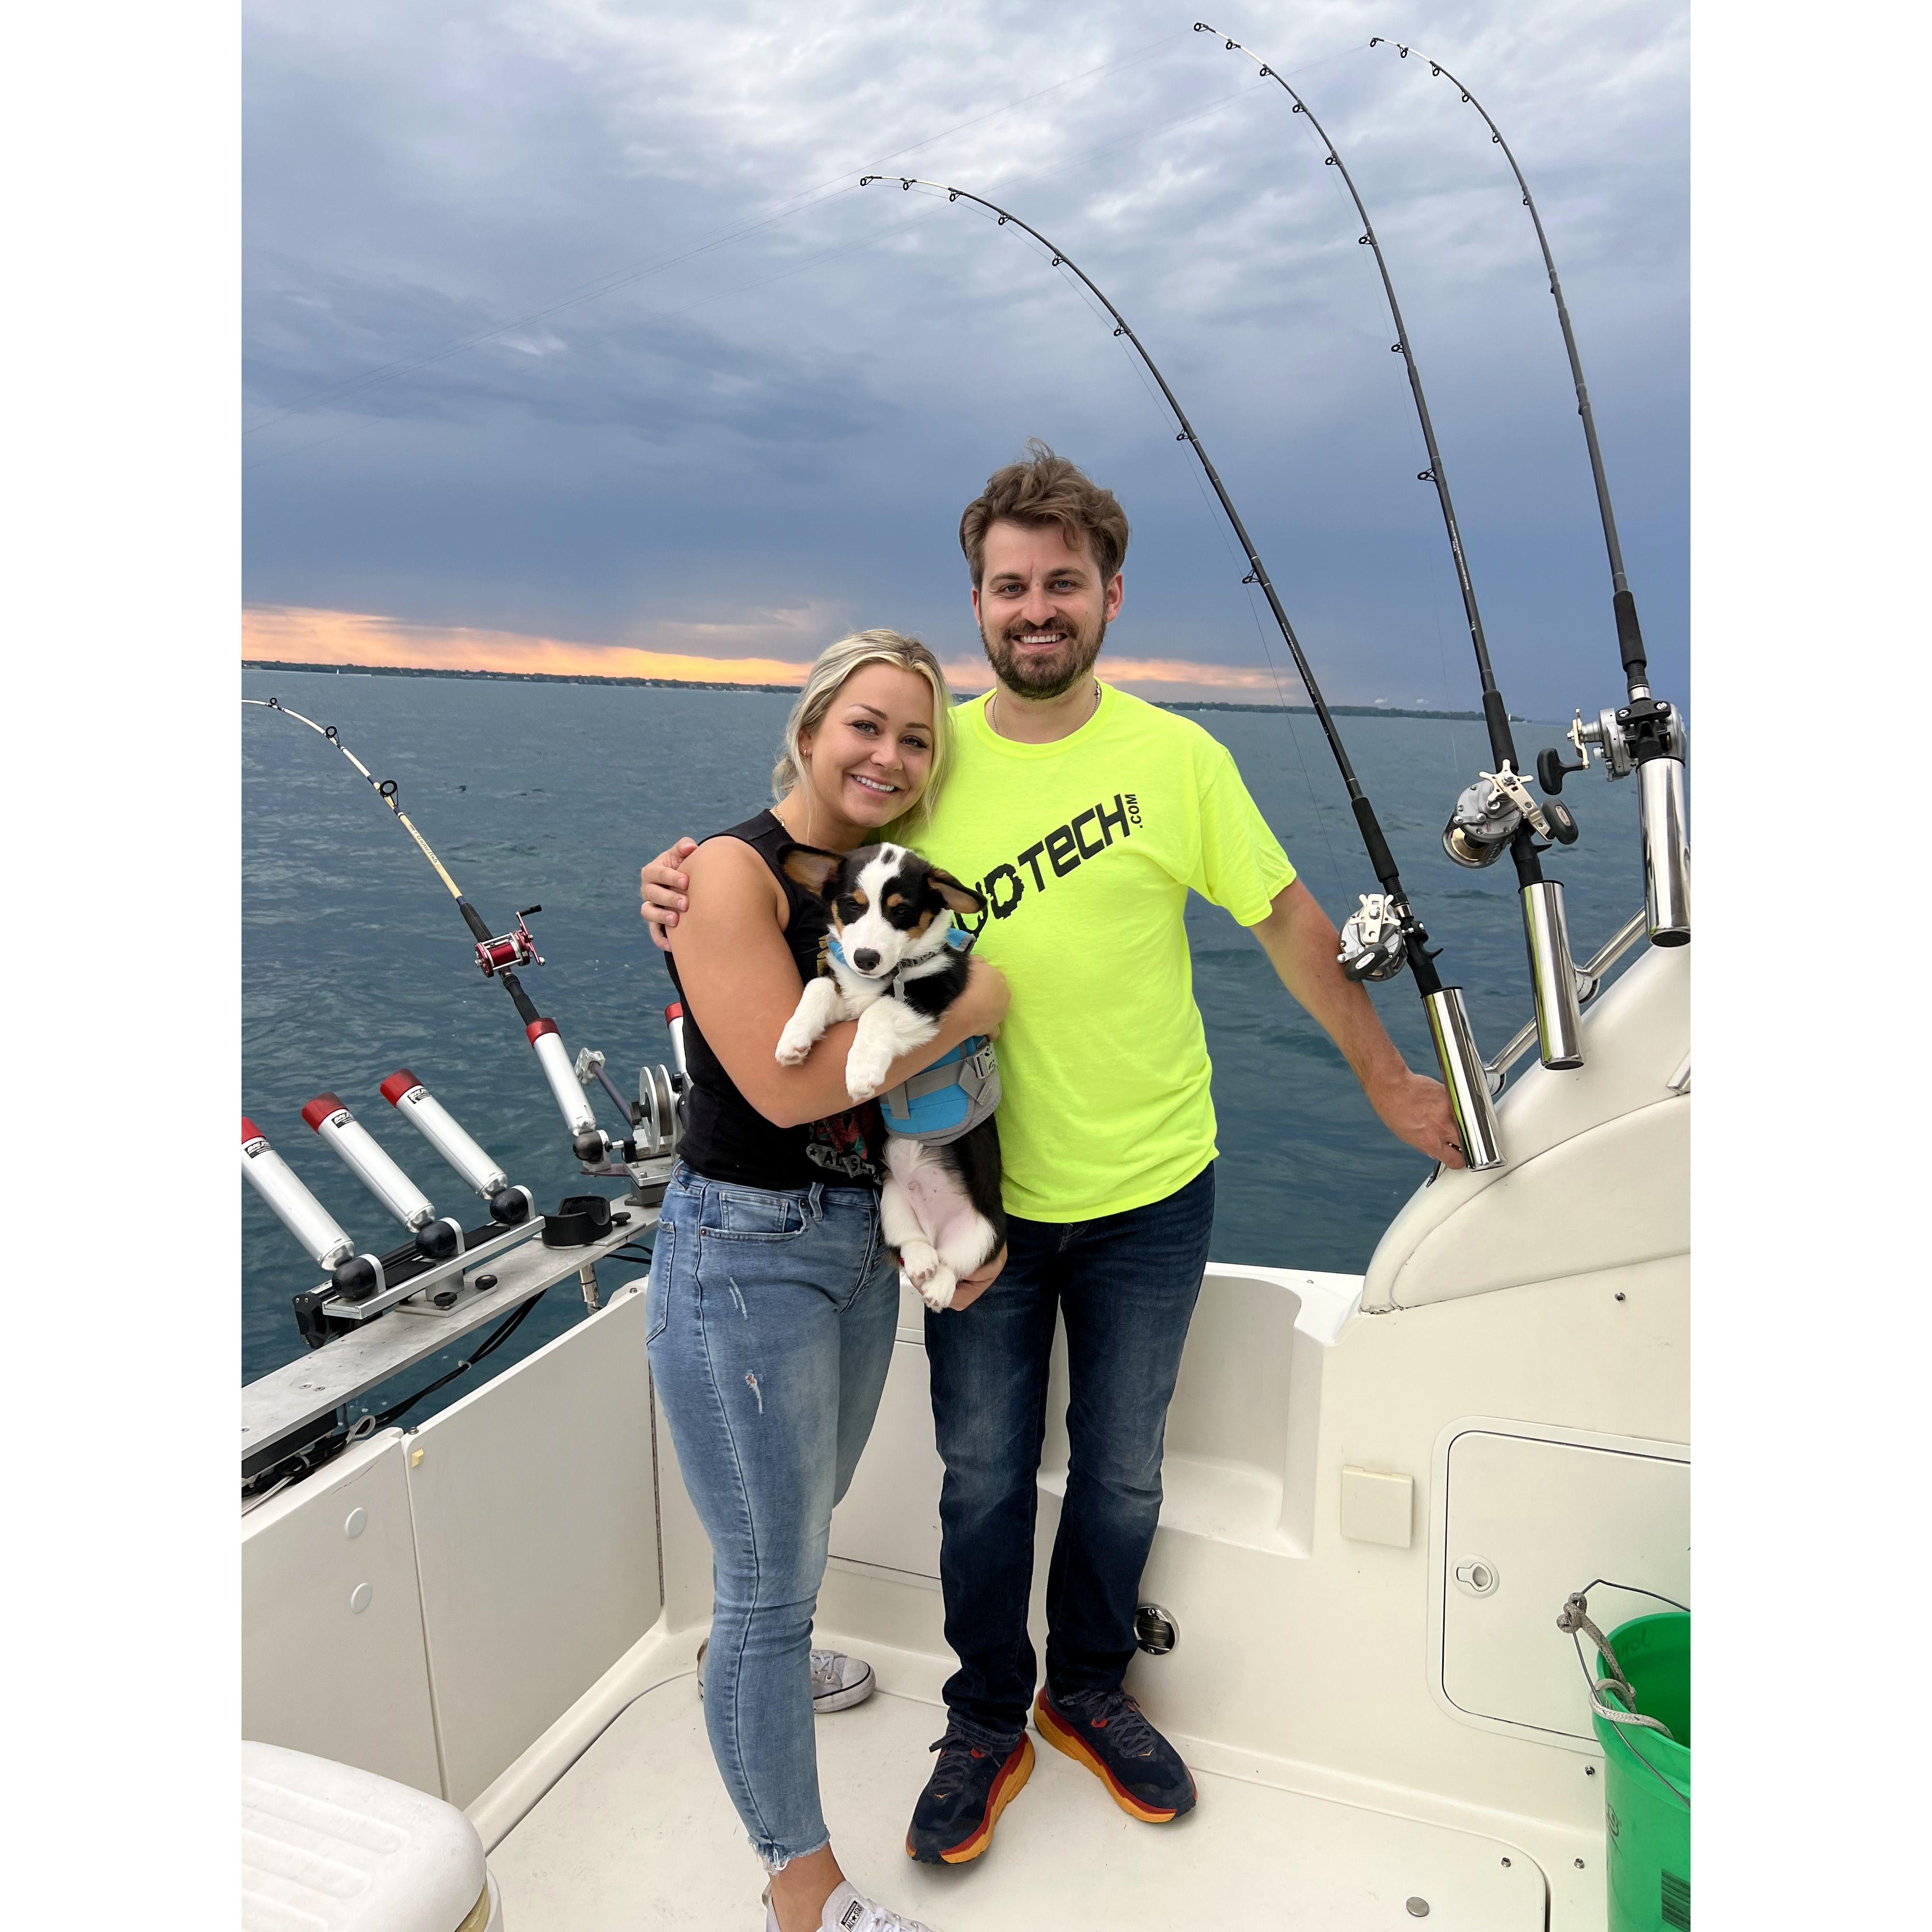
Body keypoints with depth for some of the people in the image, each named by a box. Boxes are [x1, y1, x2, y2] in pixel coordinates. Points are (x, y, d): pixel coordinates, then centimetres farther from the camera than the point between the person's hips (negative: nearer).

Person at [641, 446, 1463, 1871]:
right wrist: (689, 880, -16)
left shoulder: (1178, 759, -8)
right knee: (985, 1474, 15)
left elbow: (1291, 922, 0)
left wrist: (1386, 1078, 7)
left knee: (1122, 1471, 18)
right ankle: (987, 1724, 40)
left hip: (1151, 1192, 0)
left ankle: (1090, 1692, 45)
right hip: (981, 1190, 1)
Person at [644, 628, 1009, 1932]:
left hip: (864, 1240, 8)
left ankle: (759, 1656, 61)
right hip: (744, 1253, -8)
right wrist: (969, 1007, -18)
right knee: (775, 1572, 5)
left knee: (807, 1509, 29)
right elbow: (786, 1081, -26)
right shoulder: (734, 870, -16)